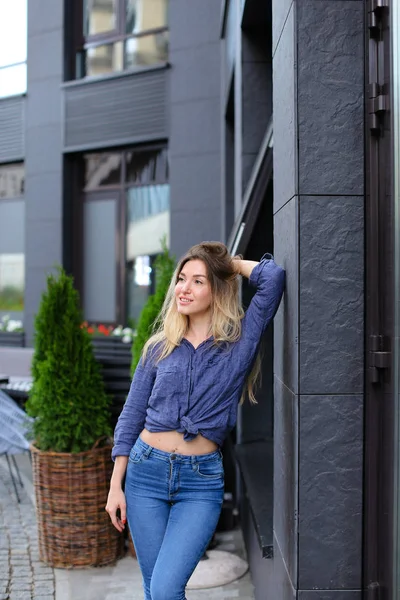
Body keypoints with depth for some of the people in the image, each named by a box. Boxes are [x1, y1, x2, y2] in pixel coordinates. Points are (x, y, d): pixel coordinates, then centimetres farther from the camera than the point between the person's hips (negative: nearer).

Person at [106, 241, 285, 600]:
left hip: (201, 480, -3)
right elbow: (132, 416, 9)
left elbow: (274, 277, -15)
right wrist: (115, 486, 5)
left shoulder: (240, 342, -2)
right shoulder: (160, 347, 6)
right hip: (146, 472, 3)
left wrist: (233, 263, 3)